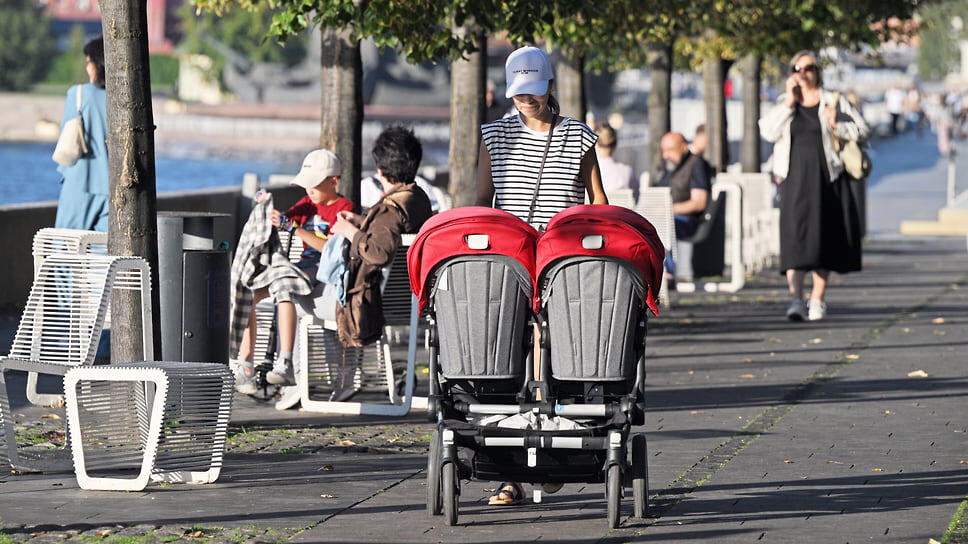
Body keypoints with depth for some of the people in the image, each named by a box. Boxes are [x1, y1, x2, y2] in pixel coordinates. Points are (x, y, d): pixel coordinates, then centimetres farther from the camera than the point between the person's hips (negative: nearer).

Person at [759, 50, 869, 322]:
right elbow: (768, 131, -5)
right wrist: (790, 103, -8)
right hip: (795, 179, 0)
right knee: (795, 237, -12)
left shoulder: (833, 101, 6)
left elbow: (862, 131, 4)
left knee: (823, 239, 4)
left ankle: (817, 299, 16)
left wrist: (836, 126, -13)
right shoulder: (784, 104, 10)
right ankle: (796, 300, -19)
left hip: (826, 177, 0)